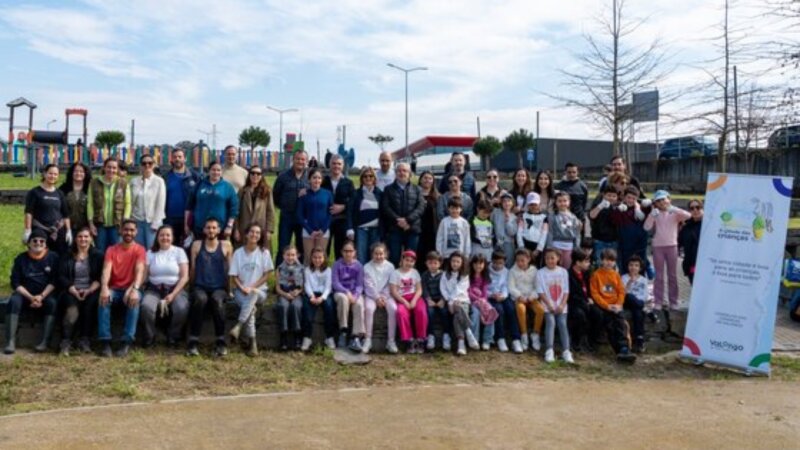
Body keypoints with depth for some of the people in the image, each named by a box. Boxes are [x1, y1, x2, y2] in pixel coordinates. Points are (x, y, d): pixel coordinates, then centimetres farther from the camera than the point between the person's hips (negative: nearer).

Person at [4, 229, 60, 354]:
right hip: (25, 293, 1)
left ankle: (44, 342, -36)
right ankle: (11, 342, -33)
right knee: (13, 301, -29)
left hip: (46, 293, -1)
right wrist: (31, 297, -16)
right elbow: (15, 283, -1)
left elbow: (55, 281, -2)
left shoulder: (53, 257, 2)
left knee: (52, 302, -32)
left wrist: (41, 296, -17)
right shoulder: (21, 258, 4)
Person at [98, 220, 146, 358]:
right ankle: (106, 342, -31)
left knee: (134, 300, -36)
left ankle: (127, 342, -34)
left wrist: (134, 289, -37)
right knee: (103, 298, -32)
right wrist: (104, 288, -33)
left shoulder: (140, 250, 0)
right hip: (114, 289, 2)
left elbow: (139, 271, -17)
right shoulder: (111, 250, 4)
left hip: (130, 289, -2)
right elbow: (106, 270, -12)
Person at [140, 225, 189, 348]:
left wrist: (173, 294, -14)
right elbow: (144, 275, 0)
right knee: (146, 306, -31)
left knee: (182, 308, -31)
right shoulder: (150, 252, 10)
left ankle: (173, 337, -5)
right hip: (154, 289, 1)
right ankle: (149, 337, -6)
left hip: (175, 288, -1)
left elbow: (185, 277, -2)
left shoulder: (179, 251, 5)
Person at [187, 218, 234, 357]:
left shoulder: (226, 246, 8)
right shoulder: (197, 245, 11)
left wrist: (230, 289, 6)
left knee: (217, 300, -36)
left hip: (219, 287, 0)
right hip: (200, 286, 1)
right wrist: (193, 286, 9)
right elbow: (193, 268, 13)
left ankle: (220, 342, -27)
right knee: (200, 299, -35)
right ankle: (193, 342, -29)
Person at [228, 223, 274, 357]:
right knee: (250, 307, -33)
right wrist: (242, 288, -15)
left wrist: (251, 287, -13)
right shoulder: (238, 252, 5)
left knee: (253, 294, -38)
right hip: (240, 291, 0)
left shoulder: (264, 253, 3)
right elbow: (233, 276, 3)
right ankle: (252, 342, -33)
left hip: (259, 291, 0)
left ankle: (238, 326, -43)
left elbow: (266, 275, -1)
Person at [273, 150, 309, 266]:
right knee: (283, 248, 3)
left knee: (302, 248, 10)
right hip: (286, 217, -1)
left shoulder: (310, 177, 4)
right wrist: (284, 207, 6)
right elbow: (275, 196, 8)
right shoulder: (283, 177, 2)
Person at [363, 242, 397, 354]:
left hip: (386, 295, 1)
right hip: (371, 295, -1)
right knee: (369, 308, -32)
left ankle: (391, 341, -23)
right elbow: (368, 285, -4)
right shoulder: (367, 267, 2)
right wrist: (377, 297, -15)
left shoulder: (390, 266, 5)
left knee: (393, 308, -29)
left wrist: (384, 297, -13)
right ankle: (367, 340, -24)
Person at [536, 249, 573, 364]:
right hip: (547, 305, -2)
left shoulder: (563, 271, 7)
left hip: (561, 306, 2)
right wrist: (550, 305, -13)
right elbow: (541, 292, -4)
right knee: (550, 322, -23)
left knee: (562, 324, -17)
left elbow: (566, 291, 4)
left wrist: (562, 305, -9)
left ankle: (566, 351, -21)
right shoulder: (541, 273, 0)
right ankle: (549, 351, -28)